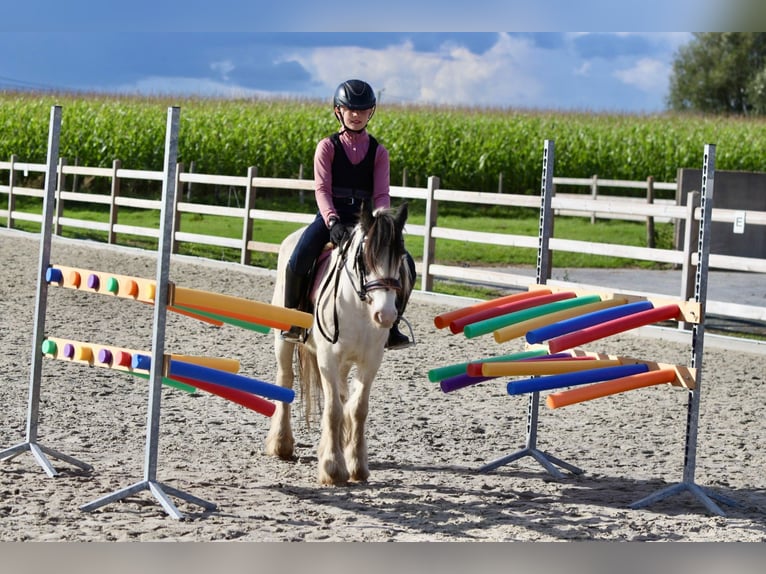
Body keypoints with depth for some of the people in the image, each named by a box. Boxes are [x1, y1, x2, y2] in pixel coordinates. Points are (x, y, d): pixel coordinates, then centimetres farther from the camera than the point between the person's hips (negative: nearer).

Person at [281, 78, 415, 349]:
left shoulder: (378, 152, 9)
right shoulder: (327, 147, 2)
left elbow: (381, 194, 0)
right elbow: (322, 188, -8)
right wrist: (332, 221, -26)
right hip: (331, 216, -2)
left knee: (405, 264, -17)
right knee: (298, 261, -28)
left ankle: (391, 326, 0)